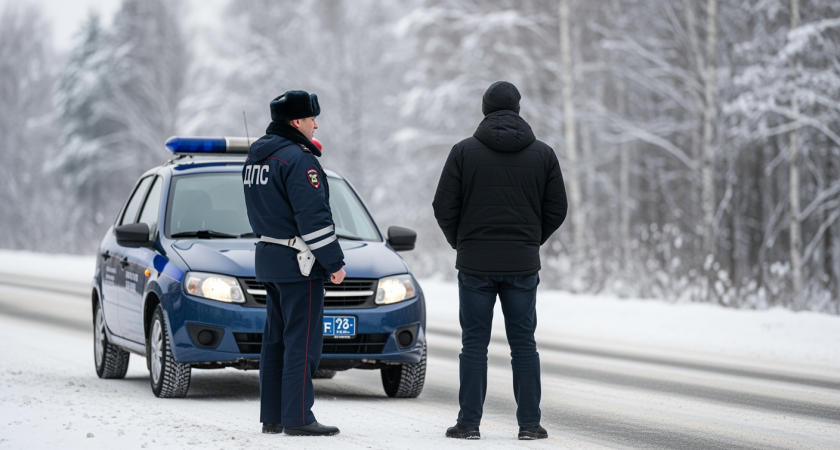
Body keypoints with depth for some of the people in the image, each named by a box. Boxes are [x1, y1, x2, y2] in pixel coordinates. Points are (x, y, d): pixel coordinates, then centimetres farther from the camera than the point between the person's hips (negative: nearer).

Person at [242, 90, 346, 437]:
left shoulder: (256, 157, 14)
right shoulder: (297, 158, -16)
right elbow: (313, 216, -20)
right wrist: (334, 261, -16)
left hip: (269, 255, 10)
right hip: (299, 264, -9)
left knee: (276, 339, 12)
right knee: (302, 341, -8)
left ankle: (271, 416, 15)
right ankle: (297, 418, -10)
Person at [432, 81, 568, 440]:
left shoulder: (464, 151, -3)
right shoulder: (543, 154, 3)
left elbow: (444, 207, -3)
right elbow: (557, 209, 5)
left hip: (475, 263, -1)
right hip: (523, 264, 1)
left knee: (474, 344, 4)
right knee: (524, 344, 7)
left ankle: (469, 422, 3)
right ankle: (529, 423, 5)